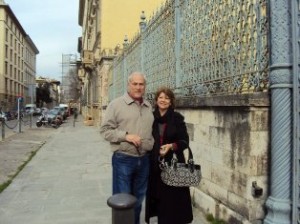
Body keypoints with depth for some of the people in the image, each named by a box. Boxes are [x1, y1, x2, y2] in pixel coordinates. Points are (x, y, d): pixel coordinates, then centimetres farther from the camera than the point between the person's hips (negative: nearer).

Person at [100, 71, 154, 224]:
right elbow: (105, 130, -8)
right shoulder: (116, 104, -6)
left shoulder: (149, 107, 11)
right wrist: (126, 136, -18)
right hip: (123, 159, -5)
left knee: (138, 199, 18)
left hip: (144, 159, 5)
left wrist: (152, 146, 6)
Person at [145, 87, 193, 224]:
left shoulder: (177, 118, -3)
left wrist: (171, 146, -20)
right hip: (154, 164, 2)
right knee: (157, 194, 8)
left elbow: (185, 141, -4)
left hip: (173, 163, -2)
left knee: (172, 197, 3)